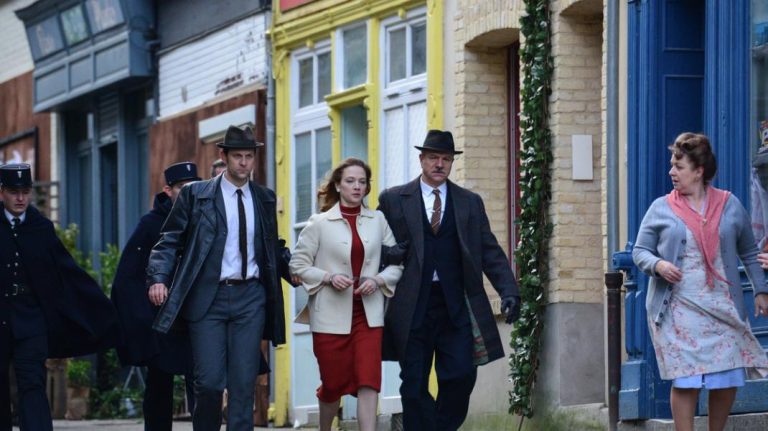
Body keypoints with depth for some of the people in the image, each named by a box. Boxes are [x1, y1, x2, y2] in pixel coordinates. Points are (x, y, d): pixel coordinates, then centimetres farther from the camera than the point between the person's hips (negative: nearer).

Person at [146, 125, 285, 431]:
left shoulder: (265, 199, 12)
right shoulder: (195, 194, 2)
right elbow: (170, 241, 0)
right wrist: (158, 278, -14)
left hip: (250, 296, 3)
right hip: (208, 297, -3)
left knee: (244, 383, 0)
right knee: (209, 382, -7)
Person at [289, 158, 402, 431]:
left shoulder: (378, 221, 7)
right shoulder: (319, 223, 1)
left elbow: (397, 264, 10)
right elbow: (298, 264, 1)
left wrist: (378, 280, -8)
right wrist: (329, 277, -13)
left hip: (368, 313, 1)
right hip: (331, 314, -1)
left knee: (368, 382, -12)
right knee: (334, 383, 6)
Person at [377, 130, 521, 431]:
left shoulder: (470, 203, 12)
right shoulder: (393, 200, 7)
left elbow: (491, 252, 8)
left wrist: (509, 291, -4)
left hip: (456, 306, 1)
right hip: (412, 309, -1)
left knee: (461, 376, -7)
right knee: (414, 386, 0)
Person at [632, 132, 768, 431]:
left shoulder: (730, 205, 7)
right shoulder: (661, 208, 4)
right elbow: (640, 251, 6)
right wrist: (657, 265, -15)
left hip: (722, 306, 2)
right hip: (678, 308, -2)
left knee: (728, 379, 2)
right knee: (685, 381, -7)